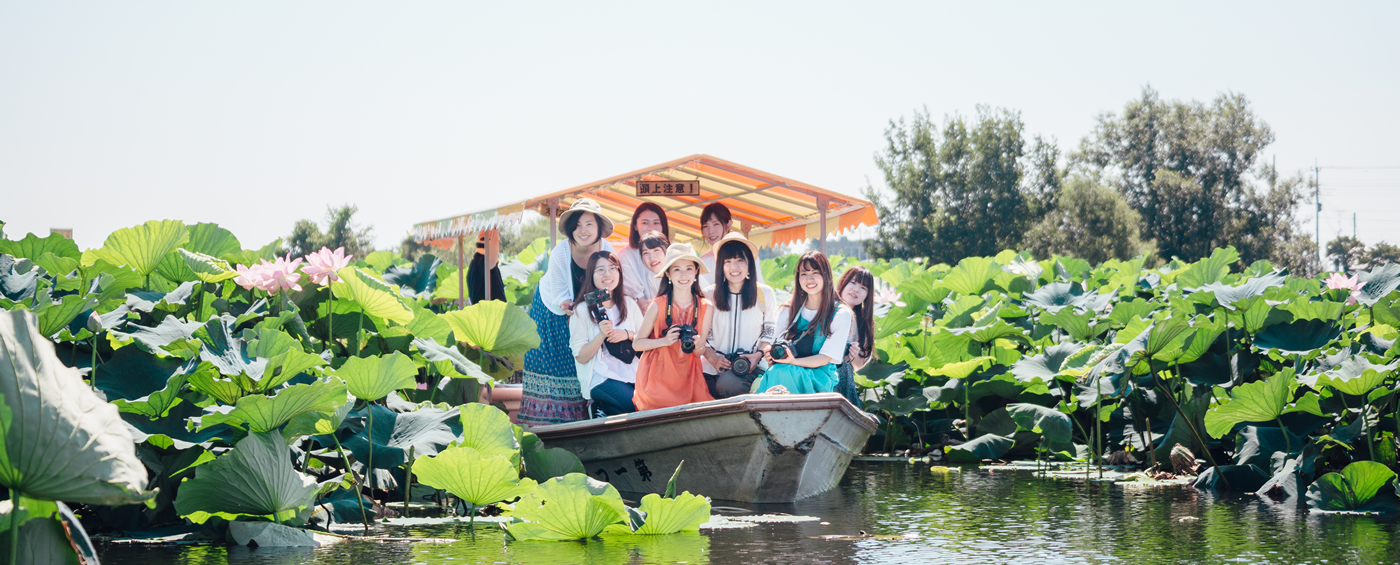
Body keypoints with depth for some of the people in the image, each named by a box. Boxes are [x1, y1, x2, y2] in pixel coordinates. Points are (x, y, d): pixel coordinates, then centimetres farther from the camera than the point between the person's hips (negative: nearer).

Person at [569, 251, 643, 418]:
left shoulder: (629, 304, 13)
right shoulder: (582, 310, -1)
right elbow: (581, 357, -5)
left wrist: (628, 334, -7)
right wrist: (602, 335, -20)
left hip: (631, 372, 5)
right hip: (600, 378, -5)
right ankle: (601, 411, 1)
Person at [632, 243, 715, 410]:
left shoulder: (705, 307, 1)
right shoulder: (658, 305, -8)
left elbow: (699, 353, 7)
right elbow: (636, 344, -3)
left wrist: (697, 346, -17)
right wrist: (665, 341, -18)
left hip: (687, 375, 3)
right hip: (657, 374, -3)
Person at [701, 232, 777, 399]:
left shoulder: (765, 294, 7)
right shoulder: (709, 295, 7)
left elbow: (771, 332, 11)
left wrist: (758, 354, -7)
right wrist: (713, 358, -9)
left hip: (751, 366, -1)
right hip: (715, 366, 1)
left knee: (729, 384, -33)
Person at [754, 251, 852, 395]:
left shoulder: (841, 314, 3)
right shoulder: (787, 311, 16)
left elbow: (825, 358, -4)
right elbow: (780, 350, 15)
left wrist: (794, 361, -22)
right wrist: (772, 354, -12)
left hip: (820, 378, -3)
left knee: (782, 373, -36)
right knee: (773, 373, -36)